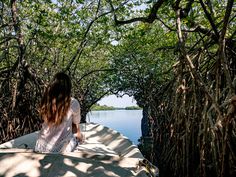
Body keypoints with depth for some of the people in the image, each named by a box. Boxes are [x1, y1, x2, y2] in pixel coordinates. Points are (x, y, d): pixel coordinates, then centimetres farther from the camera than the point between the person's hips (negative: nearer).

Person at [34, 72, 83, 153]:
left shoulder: (46, 101, -6)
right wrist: (79, 135, 25)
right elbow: (76, 124, 2)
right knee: (79, 137, 25)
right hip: (61, 149, -3)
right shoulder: (73, 103, -14)